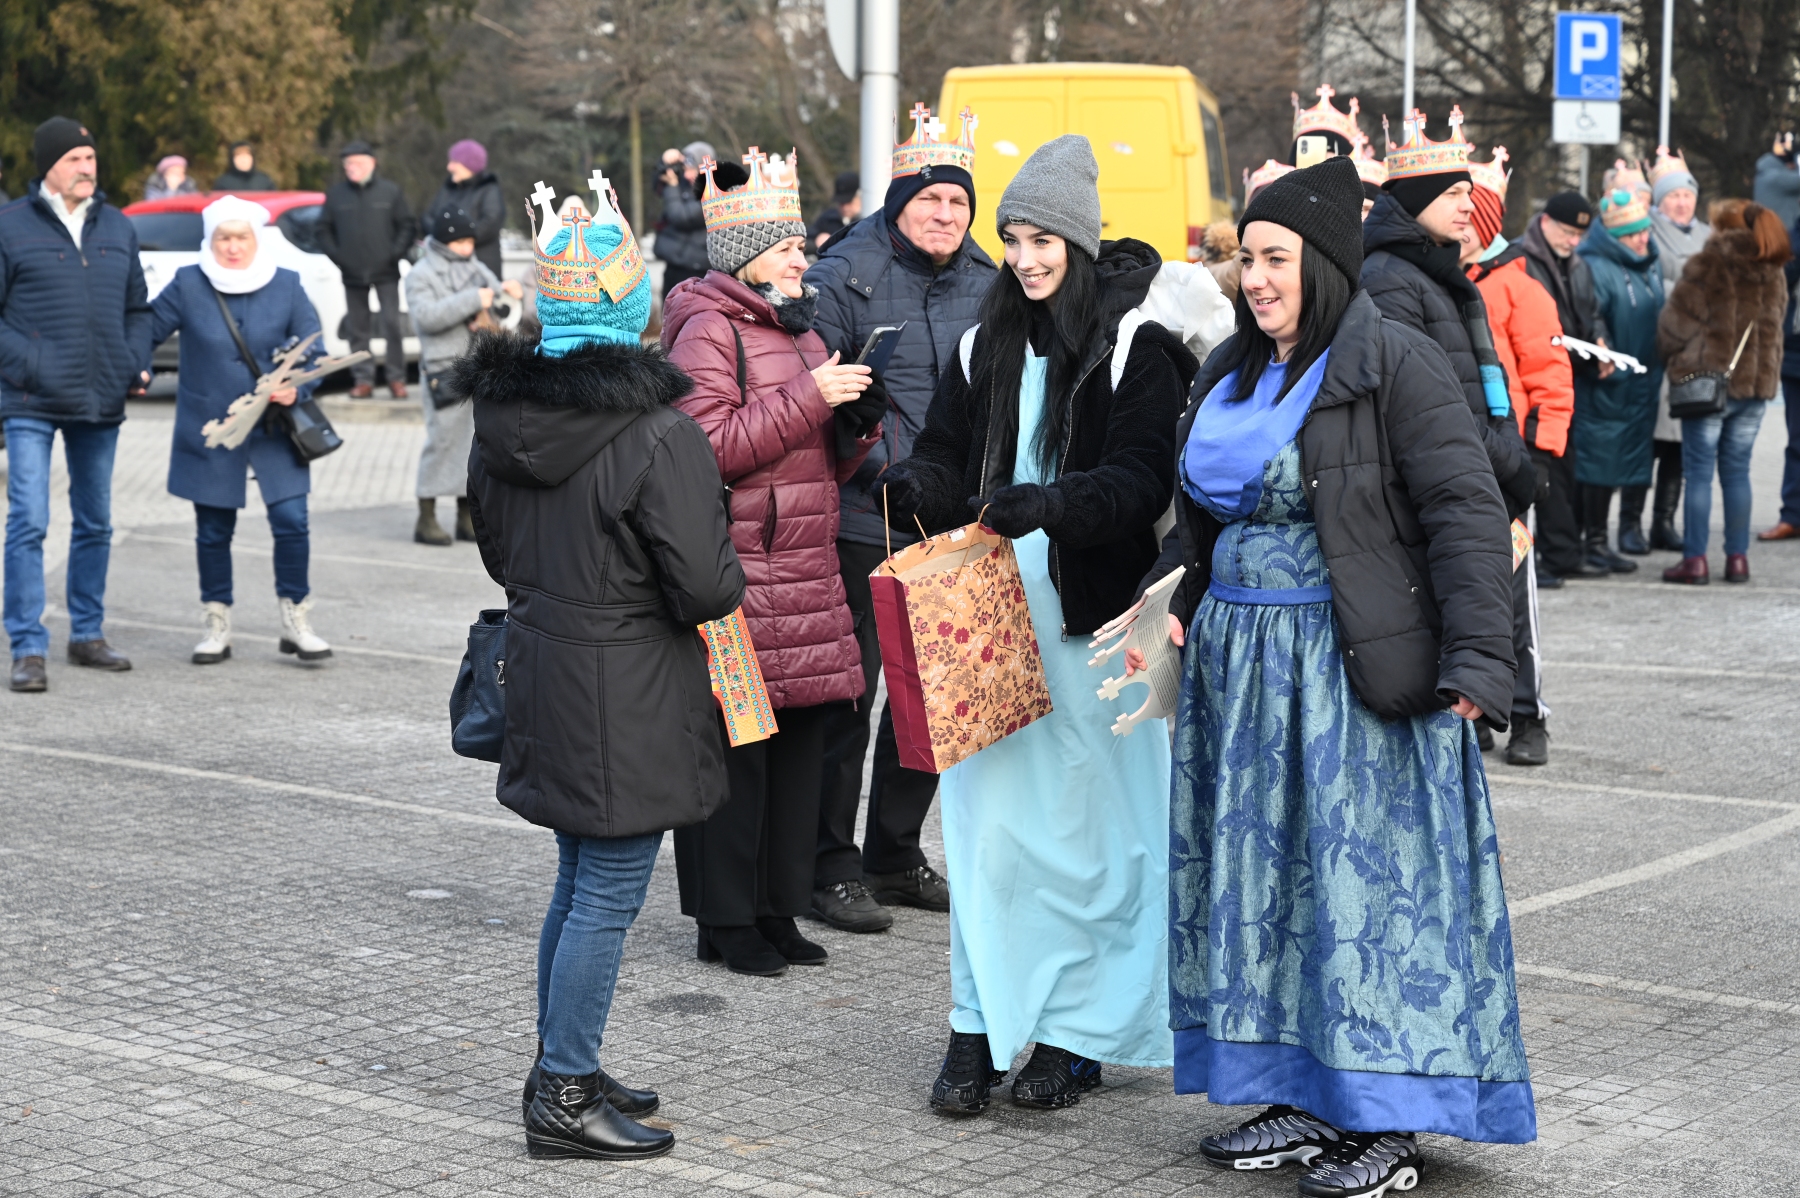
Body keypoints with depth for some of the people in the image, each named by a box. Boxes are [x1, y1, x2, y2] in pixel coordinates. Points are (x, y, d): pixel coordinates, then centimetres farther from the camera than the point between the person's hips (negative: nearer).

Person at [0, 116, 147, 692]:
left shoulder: (117, 227, 10)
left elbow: (136, 307, 19)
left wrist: (137, 364, 4)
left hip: (101, 405, 5)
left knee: (95, 524, 13)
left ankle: (87, 634, 25)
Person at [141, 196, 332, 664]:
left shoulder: (286, 286, 0)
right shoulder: (187, 286, -2)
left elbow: (313, 351, 0)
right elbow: (148, 330, 6)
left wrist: (297, 387, -18)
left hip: (275, 430, 0)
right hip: (208, 433, 0)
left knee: (291, 522, -7)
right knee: (213, 531, 8)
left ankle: (296, 621, 8)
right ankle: (216, 627, 21)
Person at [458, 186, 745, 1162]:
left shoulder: (500, 415, 2)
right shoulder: (656, 433, -21)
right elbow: (702, 585, -21)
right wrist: (730, 580, 0)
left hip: (543, 671, 8)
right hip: (628, 694, -8)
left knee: (578, 884, 21)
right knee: (608, 898, 1)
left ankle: (561, 1071, 30)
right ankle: (566, 1100, 7)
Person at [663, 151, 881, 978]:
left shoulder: (801, 331, 20)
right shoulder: (708, 331, -6)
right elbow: (711, 446, -19)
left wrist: (860, 419, 3)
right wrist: (810, 398, -18)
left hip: (806, 573, 8)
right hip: (737, 571, -8)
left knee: (800, 739, 9)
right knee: (735, 744, -5)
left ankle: (777, 909, 18)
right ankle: (724, 920, 4)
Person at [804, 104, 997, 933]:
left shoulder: (984, 285, 10)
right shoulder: (846, 277, -7)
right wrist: (886, 460, -17)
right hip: (862, 520, -6)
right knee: (847, 691, -2)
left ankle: (895, 854, 27)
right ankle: (830, 865, 9)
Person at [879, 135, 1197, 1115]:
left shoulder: (1135, 347, -4)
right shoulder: (987, 346, 12)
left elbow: (1143, 480, -14)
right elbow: (948, 458, 10)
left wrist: (1047, 505, -29)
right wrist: (917, 489, -13)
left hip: (1090, 614, -4)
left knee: (1086, 820, 1)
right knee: (987, 814, 2)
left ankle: (1077, 1033, 12)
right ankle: (979, 1031, 8)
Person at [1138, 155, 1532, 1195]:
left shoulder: (1395, 363, -11)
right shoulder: (1232, 374, 13)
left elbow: (1467, 513, -15)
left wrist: (1475, 661, -22)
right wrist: (1170, 607, 6)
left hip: (1354, 668, -8)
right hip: (1239, 662, 8)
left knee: (1366, 875, -3)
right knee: (1260, 873, 10)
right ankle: (1304, 1100, 21)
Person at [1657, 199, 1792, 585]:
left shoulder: (1706, 266, -10)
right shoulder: (1773, 272, 9)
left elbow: (1678, 321, -8)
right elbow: (1775, 322, 16)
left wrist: (1676, 358, 8)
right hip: (1758, 380, 5)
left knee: (1699, 471, 0)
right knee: (1737, 470, 11)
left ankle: (1694, 558, -2)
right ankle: (1737, 557, 10)